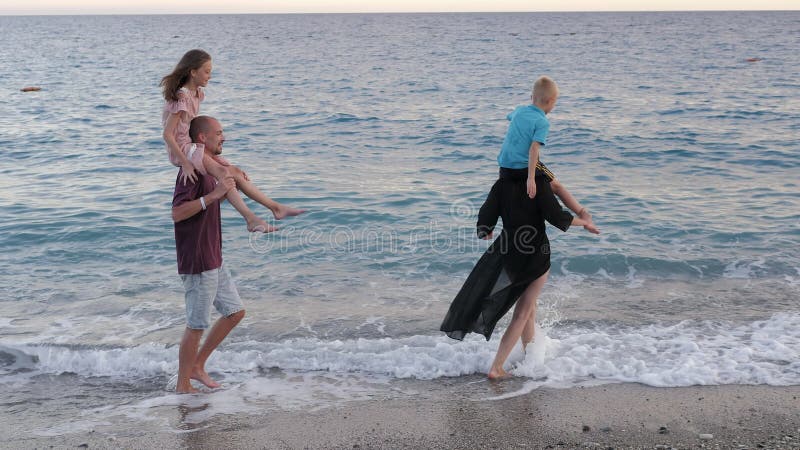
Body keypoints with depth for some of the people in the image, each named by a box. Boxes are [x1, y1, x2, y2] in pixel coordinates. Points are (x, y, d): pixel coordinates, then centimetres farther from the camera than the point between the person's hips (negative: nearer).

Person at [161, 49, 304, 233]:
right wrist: (185, 164, -26)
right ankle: (251, 219, -35)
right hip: (182, 149, -9)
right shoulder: (181, 98, -18)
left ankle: (275, 207, 3)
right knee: (222, 172, -26)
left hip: (195, 146, 9)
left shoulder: (196, 94, 10)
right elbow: (168, 135, -22)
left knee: (235, 172, 2)